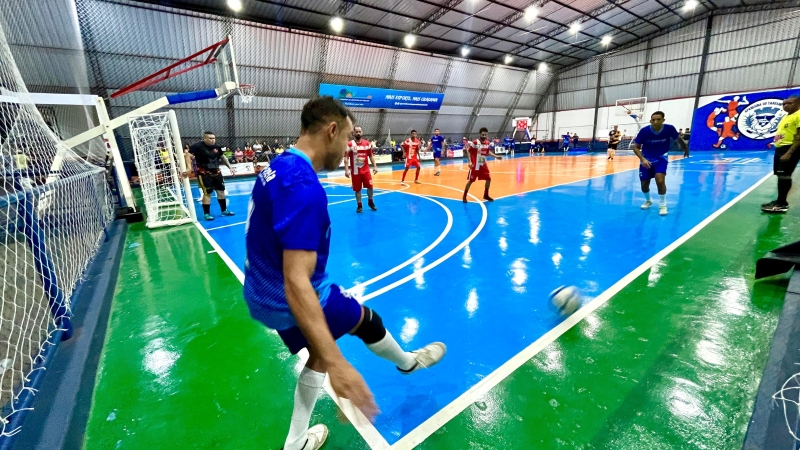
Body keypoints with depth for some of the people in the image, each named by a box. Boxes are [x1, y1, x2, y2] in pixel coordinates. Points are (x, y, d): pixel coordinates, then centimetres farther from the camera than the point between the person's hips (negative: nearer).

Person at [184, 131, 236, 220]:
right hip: (204, 173, -6)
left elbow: (223, 157, 18)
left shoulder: (216, 147, 4)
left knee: (221, 190, 11)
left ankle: (224, 210, 24)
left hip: (216, 172, 6)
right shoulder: (197, 146, -14)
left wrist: (230, 167, 14)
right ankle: (206, 213, 5)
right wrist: (189, 168, -34)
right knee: (207, 193, -5)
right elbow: (188, 156, -21)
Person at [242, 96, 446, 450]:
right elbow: (296, 282, -36)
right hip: (289, 300, -9)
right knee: (367, 319, 15)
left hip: (264, 295, 9)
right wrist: (336, 363, -37)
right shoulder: (304, 186, -31)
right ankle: (408, 362, 45)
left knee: (320, 353, 26)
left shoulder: (277, 167, 2)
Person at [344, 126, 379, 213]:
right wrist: (346, 170, -16)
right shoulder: (350, 144, -6)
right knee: (357, 189, 4)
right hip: (355, 171, -2)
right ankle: (359, 205, 18)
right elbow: (346, 158, -8)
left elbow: (371, 156, 11)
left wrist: (375, 166, 3)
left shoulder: (367, 143, 3)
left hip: (366, 169, 2)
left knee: (370, 186, 1)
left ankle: (370, 202, 23)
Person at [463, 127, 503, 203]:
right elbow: (468, 152, -12)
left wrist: (496, 156, 8)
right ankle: (464, 196, 13)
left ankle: (486, 195, 23)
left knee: (489, 179, 6)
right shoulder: (475, 142, -17)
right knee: (470, 181, -2)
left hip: (483, 164, 6)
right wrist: (470, 162, -21)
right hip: (475, 165, -6)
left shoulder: (488, 143, 2)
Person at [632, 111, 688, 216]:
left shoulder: (669, 129, -17)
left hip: (661, 158, -1)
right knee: (644, 185, 4)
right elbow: (636, 147, -13)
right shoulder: (644, 131, -20)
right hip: (646, 159, 1)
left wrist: (685, 148, 21)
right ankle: (648, 200, 36)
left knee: (660, 180, -22)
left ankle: (662, 205, -2)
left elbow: (678, 139, 4)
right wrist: (643, 159, -28)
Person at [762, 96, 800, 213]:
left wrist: (789, 153, -24)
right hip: (780, 148, 10)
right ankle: (780, 201, 19)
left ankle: (782, 204, -7)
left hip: (790, 149, -10)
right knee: (780, 175, 12)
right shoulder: (785, 117, 18)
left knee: (784, 175, -11)